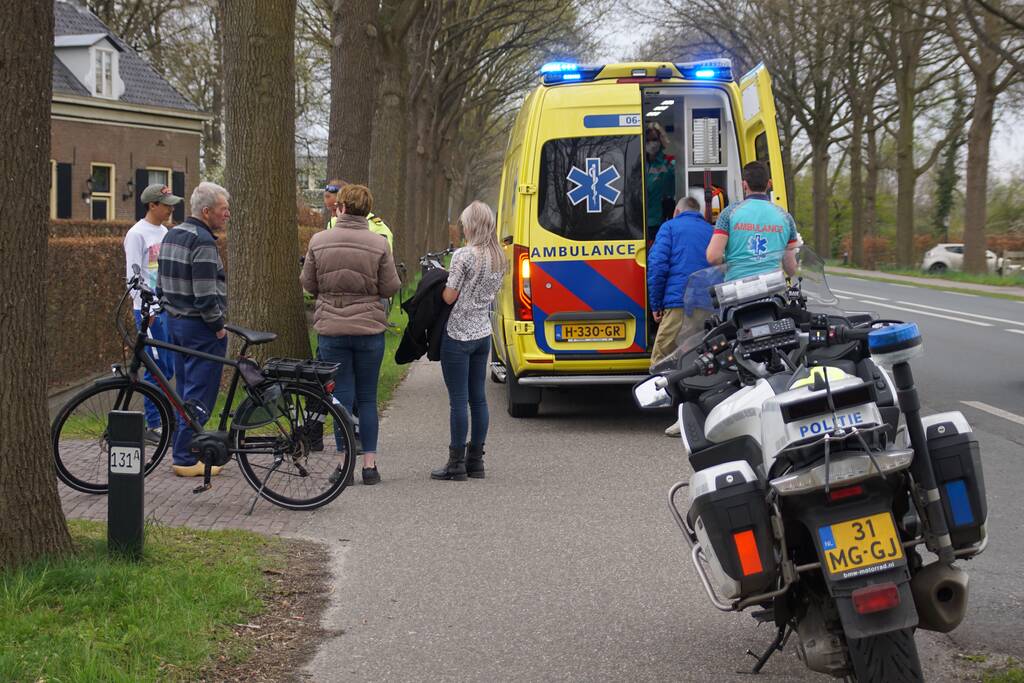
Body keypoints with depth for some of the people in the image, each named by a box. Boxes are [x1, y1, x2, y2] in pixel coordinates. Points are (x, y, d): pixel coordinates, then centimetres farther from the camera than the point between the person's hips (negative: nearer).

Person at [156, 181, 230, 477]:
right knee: (199, 396, -5)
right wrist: (218, 325, -12)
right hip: (200, 327, -10)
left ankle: (183, 451, 20)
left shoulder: (172, 235, 13)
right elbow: (206, 293, -22)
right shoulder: (203, 241, -17)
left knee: (185, 392, 15)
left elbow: (161, 285, 19)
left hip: (175, 321, 10)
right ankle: (187, 459, -4)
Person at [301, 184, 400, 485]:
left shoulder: (319, 241, -4)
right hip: (369, 328, 0)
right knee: (368, 398, 10)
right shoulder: (378, 244, -7)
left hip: (331, 329, 0)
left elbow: (308, 284, 3)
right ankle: (369, 464, 10)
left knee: (341, 396, 5)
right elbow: (390, 288, -3)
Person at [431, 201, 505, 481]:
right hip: (483, 333, 7)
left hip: (458, 335, -7)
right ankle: (475, 461, 15)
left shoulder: (463, 256, -16)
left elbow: (449, 297, -14)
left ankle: (457, 464, -1)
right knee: (478, 398, 11)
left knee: (458, 400, -4)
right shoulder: (499, 259, 7)